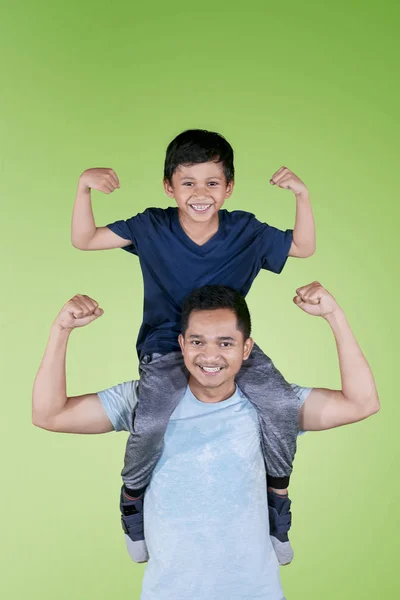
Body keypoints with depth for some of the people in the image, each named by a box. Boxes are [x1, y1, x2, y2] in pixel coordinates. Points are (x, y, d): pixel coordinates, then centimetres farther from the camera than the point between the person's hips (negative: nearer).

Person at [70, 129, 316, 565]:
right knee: (152, 421, -30)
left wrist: (302, 195, -6)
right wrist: (84, 188, -18)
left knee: (282, 403, -25)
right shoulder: (151, 229, -5)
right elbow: (84, 240, -1)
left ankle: (277, 496, 5)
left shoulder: (246, 232, -2)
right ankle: (133, 496, 7)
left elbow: (303, 247, 10)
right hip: (166, 346, -1)